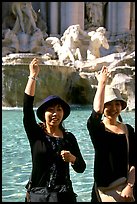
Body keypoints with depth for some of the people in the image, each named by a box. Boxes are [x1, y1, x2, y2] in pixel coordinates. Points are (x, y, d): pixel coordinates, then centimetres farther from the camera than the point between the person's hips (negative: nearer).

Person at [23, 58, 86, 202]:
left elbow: (81, 168, 6)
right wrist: (32, 76, -16)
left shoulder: (69, 138, 6)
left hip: (64, 194, 2)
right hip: (37, 193, -2)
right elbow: (27, 107, -13)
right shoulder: (36, 134, 0)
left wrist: (72, 158, -16)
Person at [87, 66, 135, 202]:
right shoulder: (96, 127, -1)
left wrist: (130, 186, -15)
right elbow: (97, 110, -24)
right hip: (103, 189, -2)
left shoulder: (128, 130, 6)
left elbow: (133, 161, -1)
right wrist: (102, 82, -17)